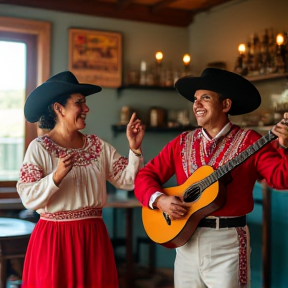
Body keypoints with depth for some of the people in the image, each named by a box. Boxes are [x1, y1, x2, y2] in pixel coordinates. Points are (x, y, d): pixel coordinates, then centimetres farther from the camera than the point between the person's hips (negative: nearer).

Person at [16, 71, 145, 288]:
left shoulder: (98, 145, 6)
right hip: (54, 237, -4)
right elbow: (29, 198, -13)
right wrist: (57, 176, -27)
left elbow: (127, 180, 2)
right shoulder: (39, 148, -7)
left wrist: (135, 148, -10)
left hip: (94, 235, 4)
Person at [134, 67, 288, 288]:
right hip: (186, 239, 4)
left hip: (227, 241, -4)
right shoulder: (181, 143, 8)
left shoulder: (249, 141, -4)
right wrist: (159, 200, -11)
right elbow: (145, 176, 8)